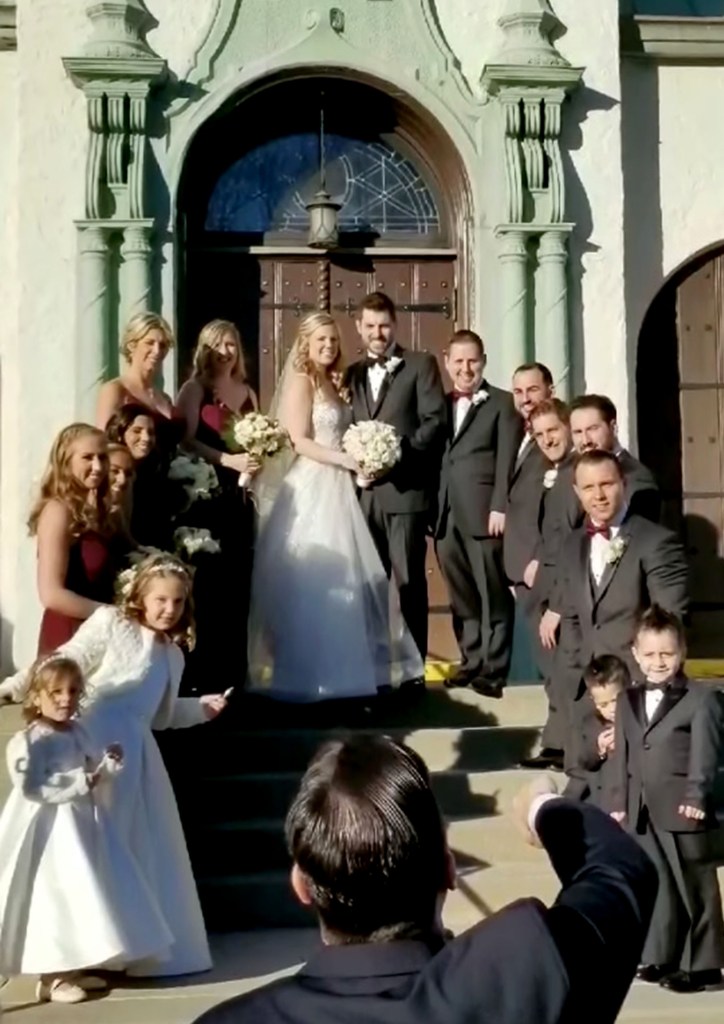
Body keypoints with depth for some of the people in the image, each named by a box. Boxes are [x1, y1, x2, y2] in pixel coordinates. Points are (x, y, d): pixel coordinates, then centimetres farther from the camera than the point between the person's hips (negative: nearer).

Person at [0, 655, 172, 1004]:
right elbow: (32, 787, -24)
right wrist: (81, 782, -22)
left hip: (82, 824, 8)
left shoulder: (78, 732, 9)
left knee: (83, 897, 12)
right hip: (49, 831, -8)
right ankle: (51, 978, 5)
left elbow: (94, 771, 16)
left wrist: (109, 763, -7)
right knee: (55, 900, -6)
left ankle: (73, 969, 24)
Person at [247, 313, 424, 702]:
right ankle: (308, 672, 1)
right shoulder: (301, 381, -5)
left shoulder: (333, 382, 18)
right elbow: (299, 442, -13)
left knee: (345, 579, 8)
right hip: (311, 488, -8)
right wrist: (349, 460, -17)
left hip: (337, 487, 8)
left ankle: (339, 667, 15)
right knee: (313, 581, -6)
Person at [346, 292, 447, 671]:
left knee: (409, 580, -2)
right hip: (364, 490, 5)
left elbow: (435, 421, -5)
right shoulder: (353, 373, 20)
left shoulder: (421, 364, 4)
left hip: (405, 488, -5)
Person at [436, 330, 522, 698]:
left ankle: (493, 670, 4)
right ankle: (471, 662, 18)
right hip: (446, 517, 5)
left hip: (483, 515, -5)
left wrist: (499, 508, -13)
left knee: (493, 596, 0)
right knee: (462, 597, 10)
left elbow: (507, 461, -4)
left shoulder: (502, 403, 4)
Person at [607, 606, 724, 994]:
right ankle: (661, 956, 22)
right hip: (642, 811, 5)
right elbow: (622, 755, 12)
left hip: (683, 809, -5)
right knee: (654, 885, 12)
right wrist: (619, 801, 7)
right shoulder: (628, 700, 13)